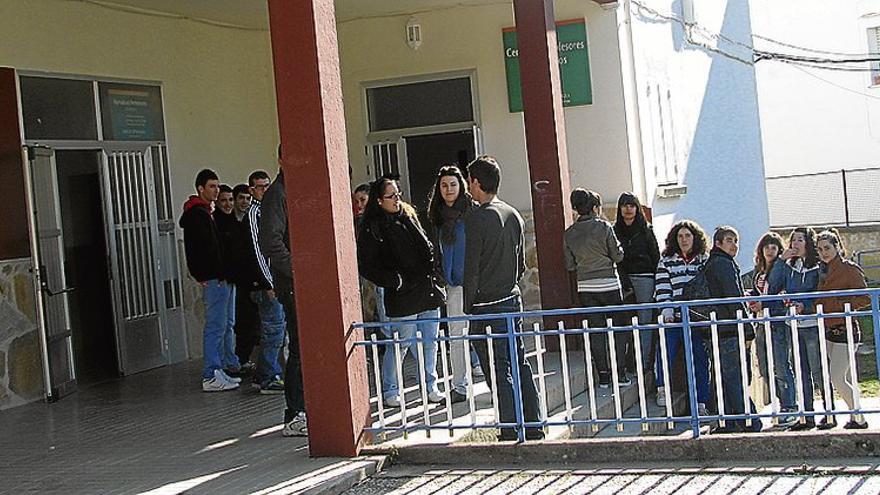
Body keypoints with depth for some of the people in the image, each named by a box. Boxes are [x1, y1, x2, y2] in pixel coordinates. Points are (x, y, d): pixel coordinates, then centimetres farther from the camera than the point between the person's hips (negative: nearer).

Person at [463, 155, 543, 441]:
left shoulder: (478, 219, -15)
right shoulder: (513, 215, 8)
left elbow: (471, 270, -15)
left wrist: (469, 308, -8)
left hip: (488, 307, -7)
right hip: (513, 300, 7)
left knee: (500, 373, -3)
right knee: (520, 365, 13)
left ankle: (511, 435, -1)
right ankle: (534, 430, 18)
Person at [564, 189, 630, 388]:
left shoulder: (569, 234, 3)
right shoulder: (603, 227, -8)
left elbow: (570, 265, 7)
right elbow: (618, 256, -5)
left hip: (585, 287, 4)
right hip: (608, 284, -4)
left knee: (596, 330, 8)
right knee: (619, 328, 6)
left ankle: (603, 376, 7)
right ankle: (620, 374, 3)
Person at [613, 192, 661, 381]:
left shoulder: (646, 230, 6)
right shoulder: (615, 231, 9)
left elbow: (656, 257, 5)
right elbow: (615, 260, 4)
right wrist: (625, 284, -6)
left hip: (645, 278, -1)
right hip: (624, 279, 1)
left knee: (645, 322, -4)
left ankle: (645, 363, -2)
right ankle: (631, 363, 1)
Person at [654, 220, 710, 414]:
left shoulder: (705, 261, 11)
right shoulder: (666, 262, 10)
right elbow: (662, 289, 2)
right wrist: (666, 311, -11)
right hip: (674, 318, -1)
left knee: (700, 360, 0)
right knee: (666, 352, -18)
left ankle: (701, 403, 5)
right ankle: (662, 389, 1)